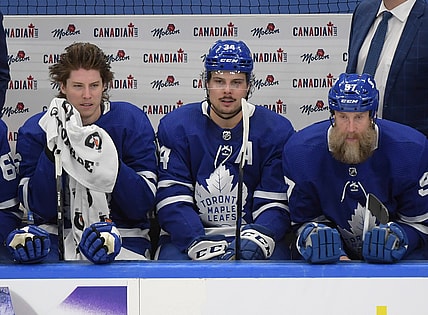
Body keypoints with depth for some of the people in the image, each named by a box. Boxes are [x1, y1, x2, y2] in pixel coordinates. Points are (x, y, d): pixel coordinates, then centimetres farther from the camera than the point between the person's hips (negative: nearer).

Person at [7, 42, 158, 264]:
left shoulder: (132, 121, -1)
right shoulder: (36, 129, 1)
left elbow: (143, 204, -8)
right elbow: (39, 208, -7)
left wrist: (106, 161, -23)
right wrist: (54, 149, -18)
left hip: (121, 236, 0)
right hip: (57, 235, 0)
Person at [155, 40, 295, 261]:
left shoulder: (277, 131, 1)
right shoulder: (175, 126, 0)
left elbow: (276, 204, -3)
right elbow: (172, 200, -7)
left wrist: (256, 240, -23)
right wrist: (199, 244, -22)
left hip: (250, 233, 0)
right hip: (188, 235, 0)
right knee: (170, 259, -29)